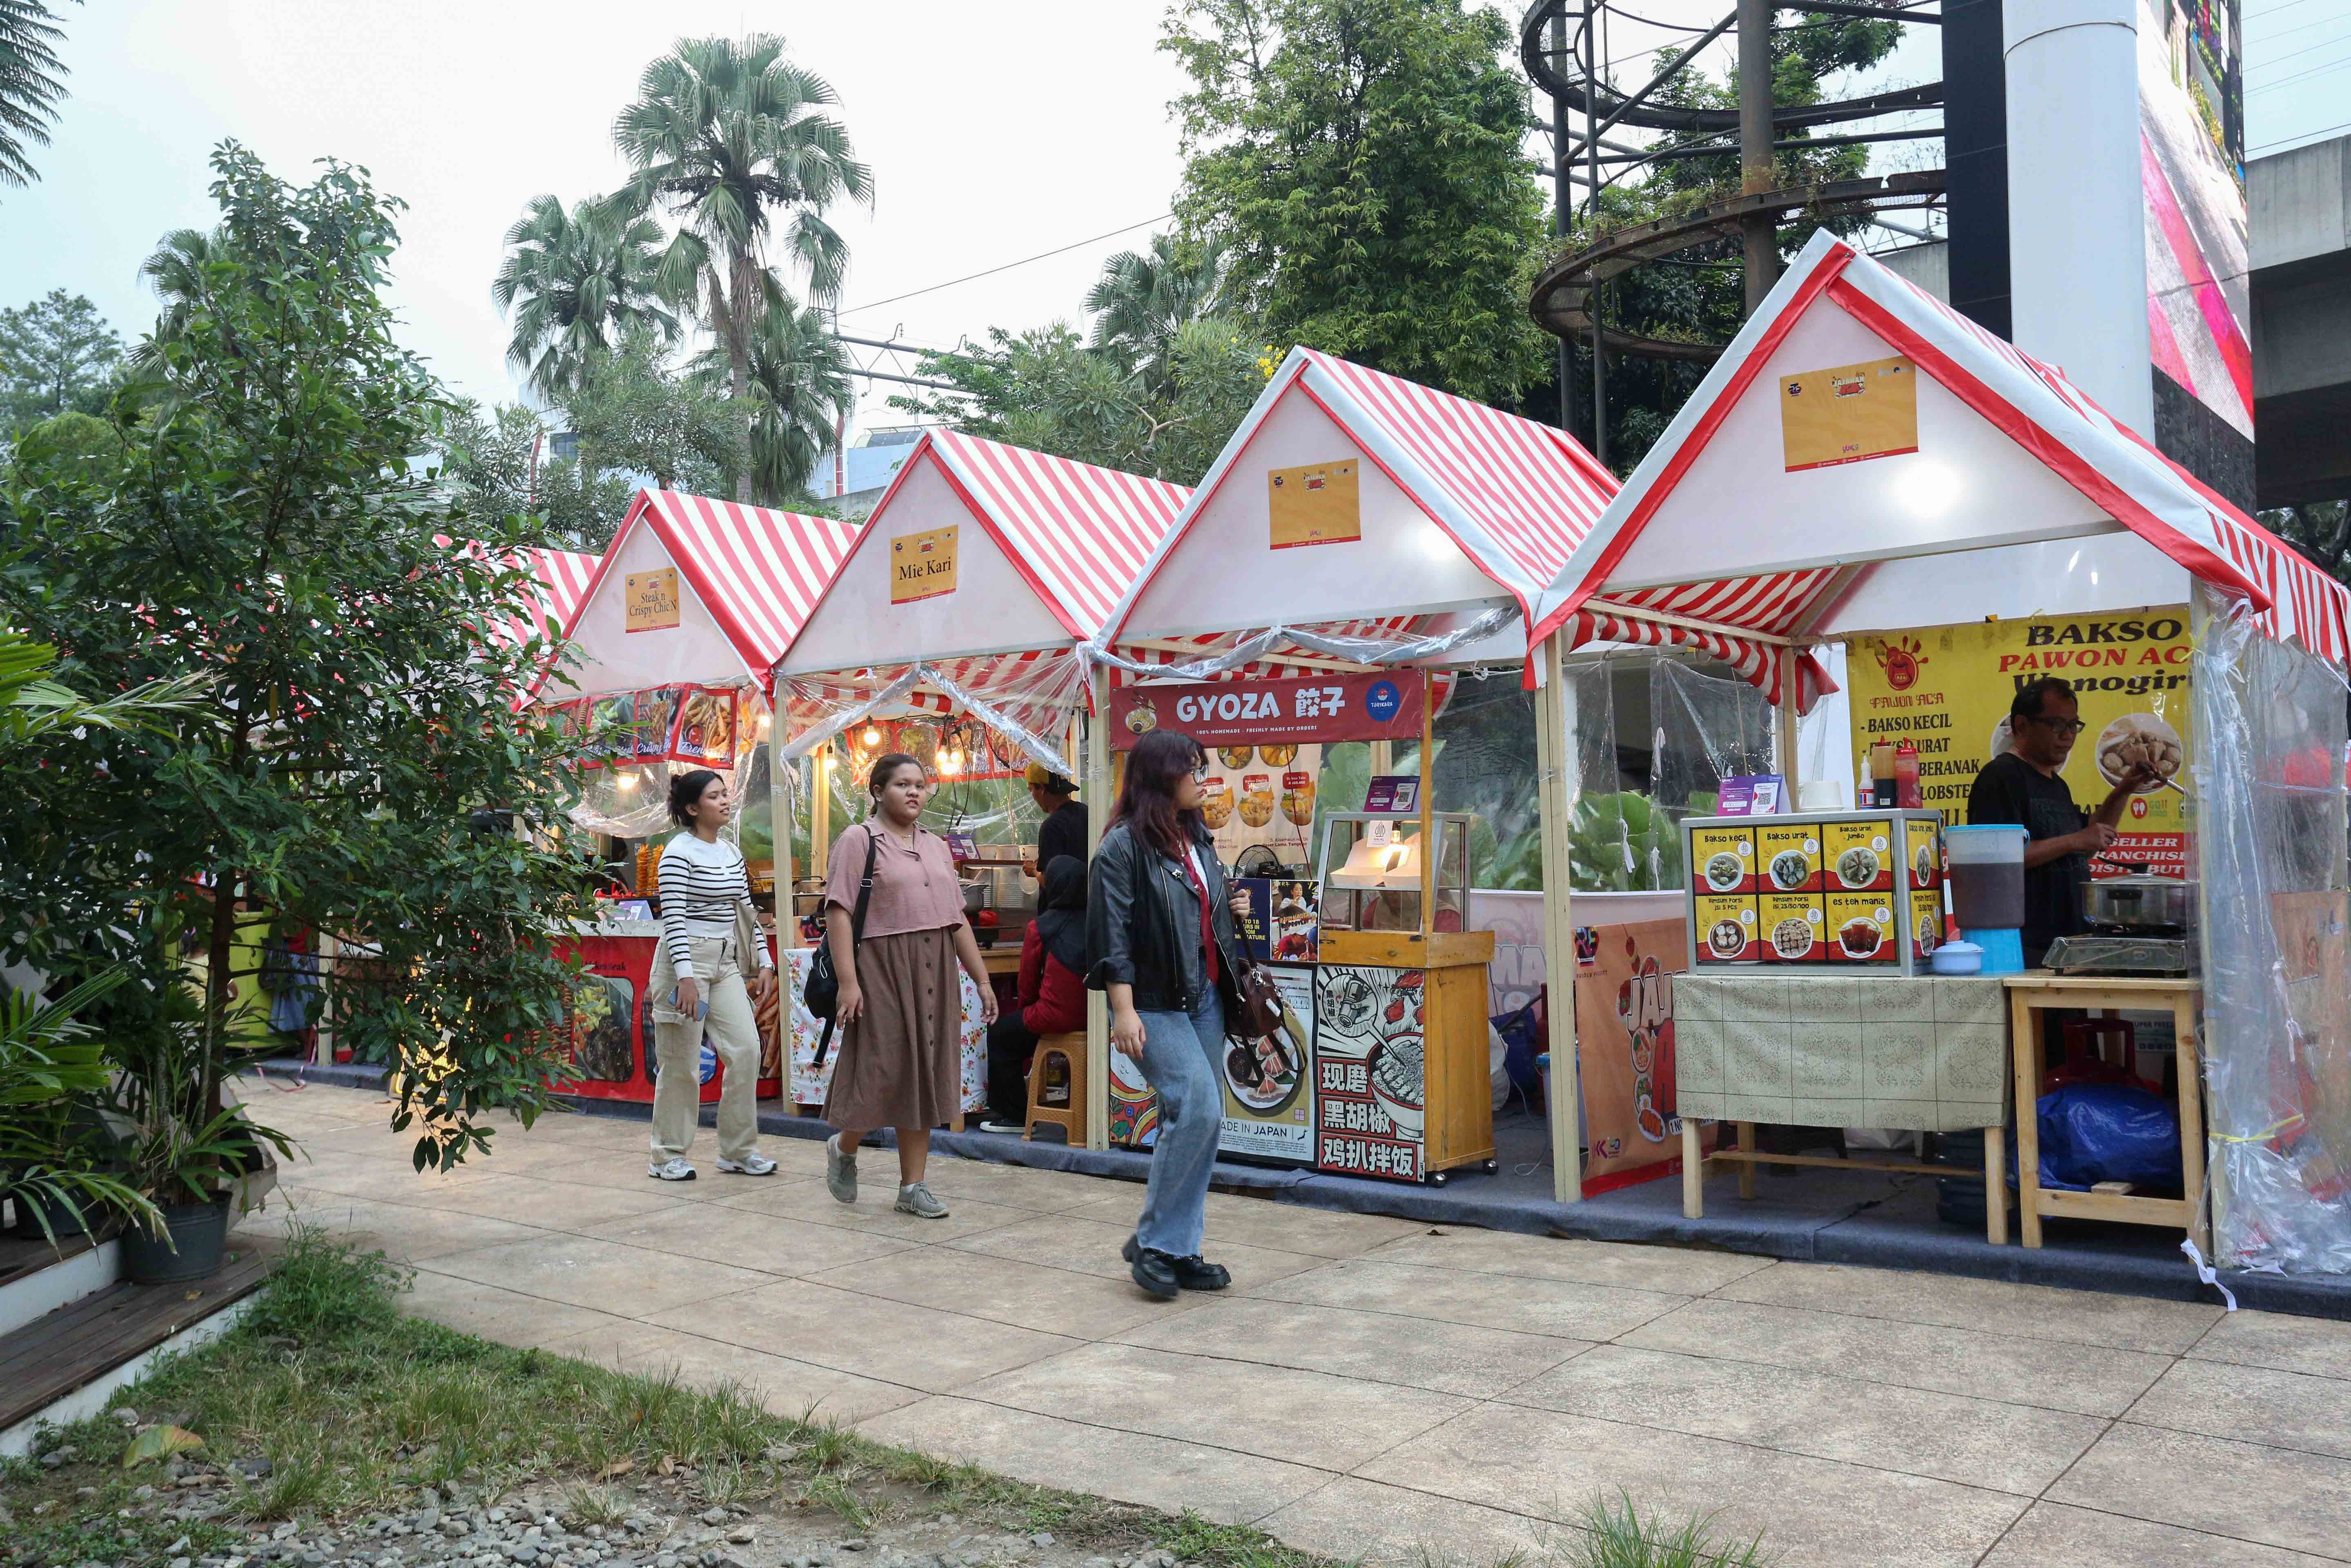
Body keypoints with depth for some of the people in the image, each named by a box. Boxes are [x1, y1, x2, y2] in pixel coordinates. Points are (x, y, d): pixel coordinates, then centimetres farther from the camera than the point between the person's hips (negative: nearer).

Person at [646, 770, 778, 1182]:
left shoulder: (732, 853, 13)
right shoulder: (679, 852, -9)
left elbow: (746, 912, 18)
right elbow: (673, 917, -16)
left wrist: (764, 962, 13)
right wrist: (686, 976, -23)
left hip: (726, 963, 7)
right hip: (686, 961, -7)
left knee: (746, 1049, -1)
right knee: (682, 1063, -1)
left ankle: (738, 1151, 10)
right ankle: (668, 1157, 12)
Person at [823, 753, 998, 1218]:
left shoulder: (935, 846, 16)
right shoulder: (858, 839, -3)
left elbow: (957, 918, 16)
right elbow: (838, 913, -10)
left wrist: (982, 979, 12)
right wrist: (847, 981, -19)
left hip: (934, 971, 6)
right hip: (882, 968, -6)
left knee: (924, 1075, 6)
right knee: (882, 1071, -4)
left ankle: (913, 1187, 14)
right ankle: (844, 1147, 26)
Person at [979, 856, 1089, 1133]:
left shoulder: (1041, 927, -11)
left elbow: (1027, 984, 2)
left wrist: (1027, 1009, 21)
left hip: (1058, 1015, -6)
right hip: (1091, 1015, 6)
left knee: (999, 1034, 19)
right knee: (1014, 1027, 30)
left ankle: (1015, 1115, 22)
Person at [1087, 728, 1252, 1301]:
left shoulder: (1197, 839, 14)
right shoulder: (1124, 845, -9)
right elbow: (1113, 932, -14)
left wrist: (1231, 909, 7)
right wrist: (1123, 1008, -20)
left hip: (1205, 997, 8)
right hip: (1155, 1002, -8)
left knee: (1199, 1120, 7)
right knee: (1197, 1107, -18)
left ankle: (1179, 1251, 16)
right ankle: (1152, 1242, -3)